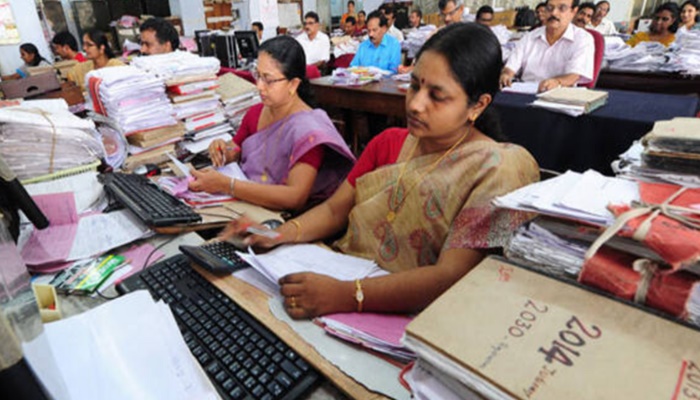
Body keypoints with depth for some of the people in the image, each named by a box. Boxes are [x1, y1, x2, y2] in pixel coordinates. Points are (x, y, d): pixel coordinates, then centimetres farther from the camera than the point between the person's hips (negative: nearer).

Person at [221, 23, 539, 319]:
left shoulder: (499, 170, -11)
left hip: (402, 315, -5)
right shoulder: (389, 142, 11)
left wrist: (346, 296, -32)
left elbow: (452, 276, -21)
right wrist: (282, 233, -11)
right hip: (340, 276, 6)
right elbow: (335, 209, 8)